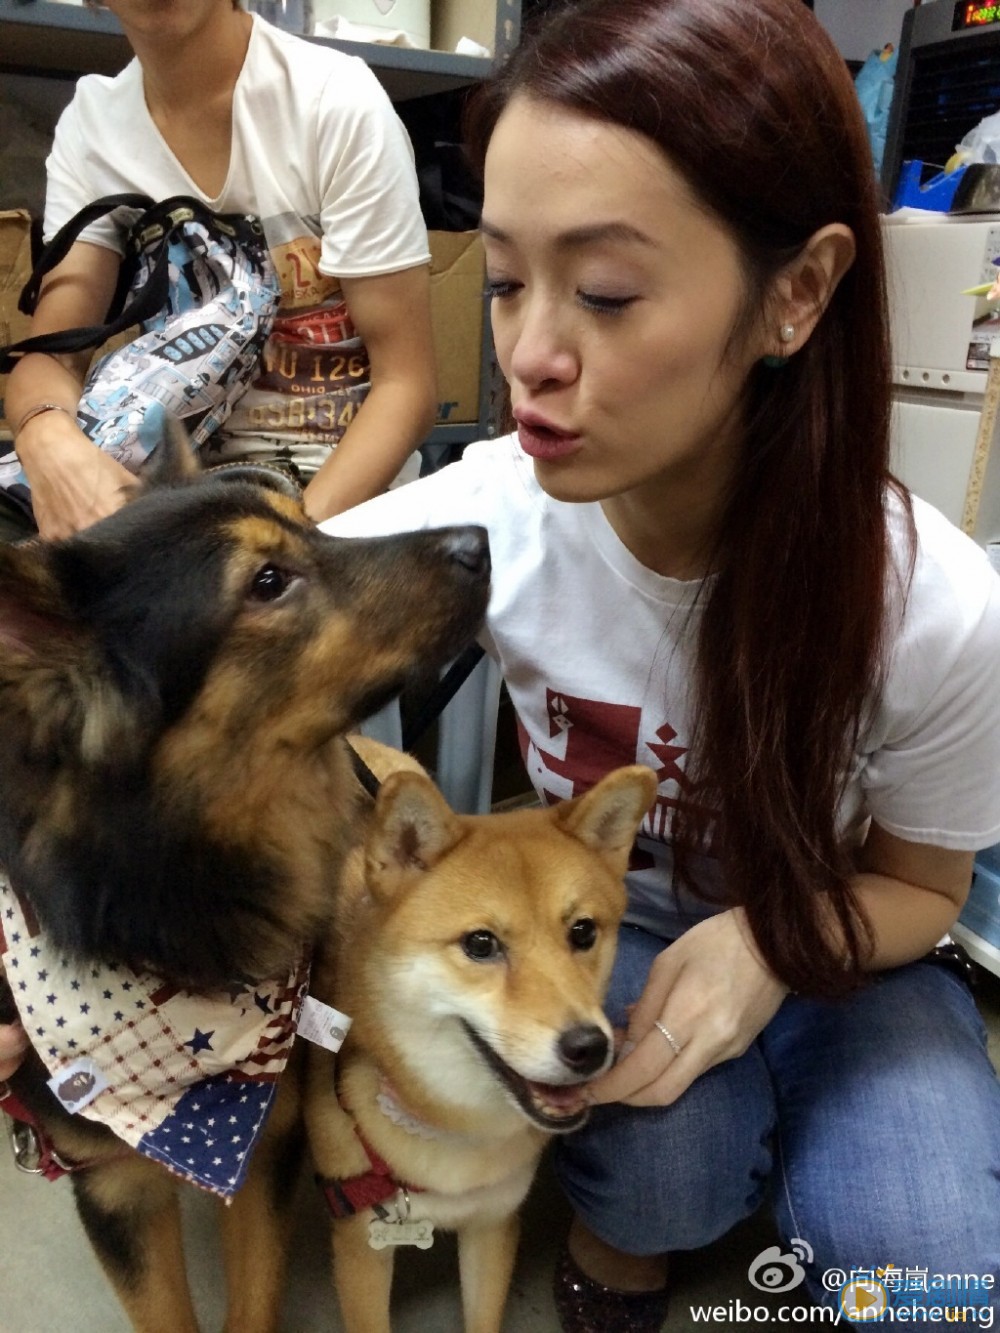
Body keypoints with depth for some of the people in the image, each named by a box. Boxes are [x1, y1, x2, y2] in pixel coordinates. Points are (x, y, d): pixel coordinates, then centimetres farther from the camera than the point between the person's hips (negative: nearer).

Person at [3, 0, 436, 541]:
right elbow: (53, 351, -5)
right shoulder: (90, 122, 1)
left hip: (337, 480, -3)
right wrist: (48, 437, -29)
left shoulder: (339, 103, -12)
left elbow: (406, 385, -14)